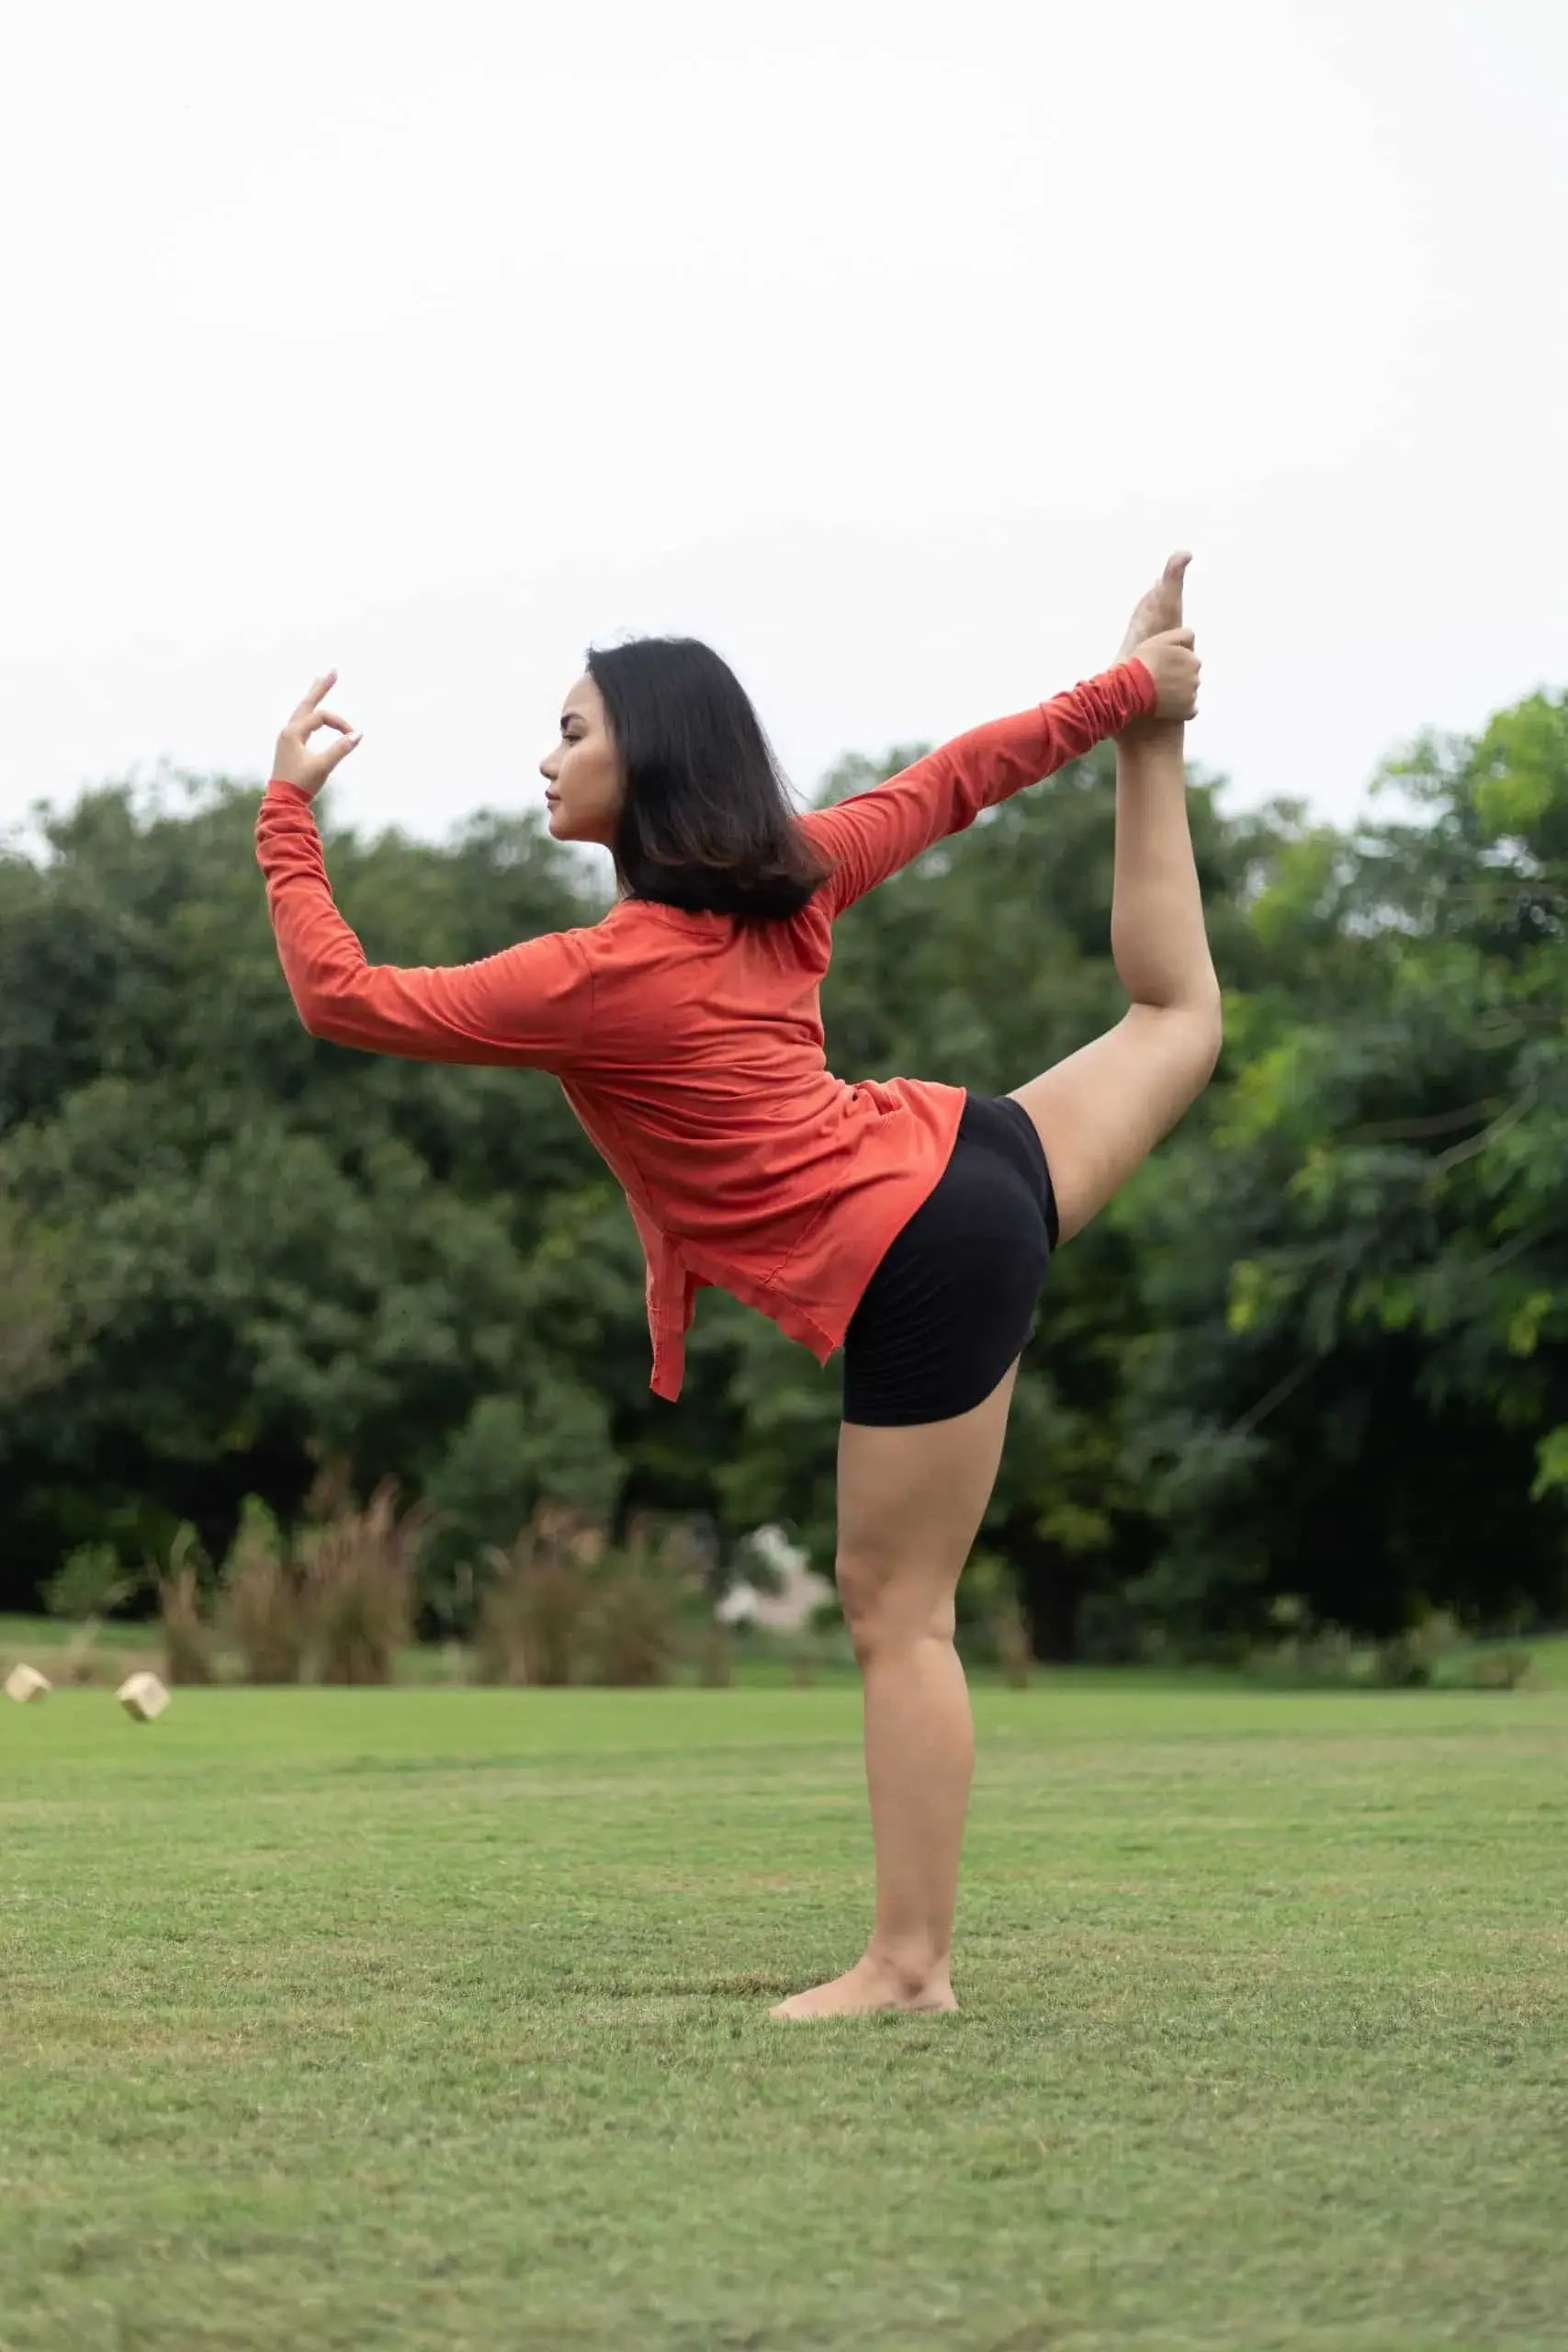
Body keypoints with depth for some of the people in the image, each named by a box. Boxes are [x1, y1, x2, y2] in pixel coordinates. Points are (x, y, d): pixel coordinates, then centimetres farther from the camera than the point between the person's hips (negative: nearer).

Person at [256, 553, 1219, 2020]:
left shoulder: (601, 978, -18)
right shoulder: (788, 879, 2)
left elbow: (341, 999, -15)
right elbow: (952, 781, 13)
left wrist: (285, 816, -8)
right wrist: (1131, 699, 25)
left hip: (917, 1274, -7)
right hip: (971, 1161, 7)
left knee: (897, 1614, 0)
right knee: (1176, 1017, 37)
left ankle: (909, 1965, 5)